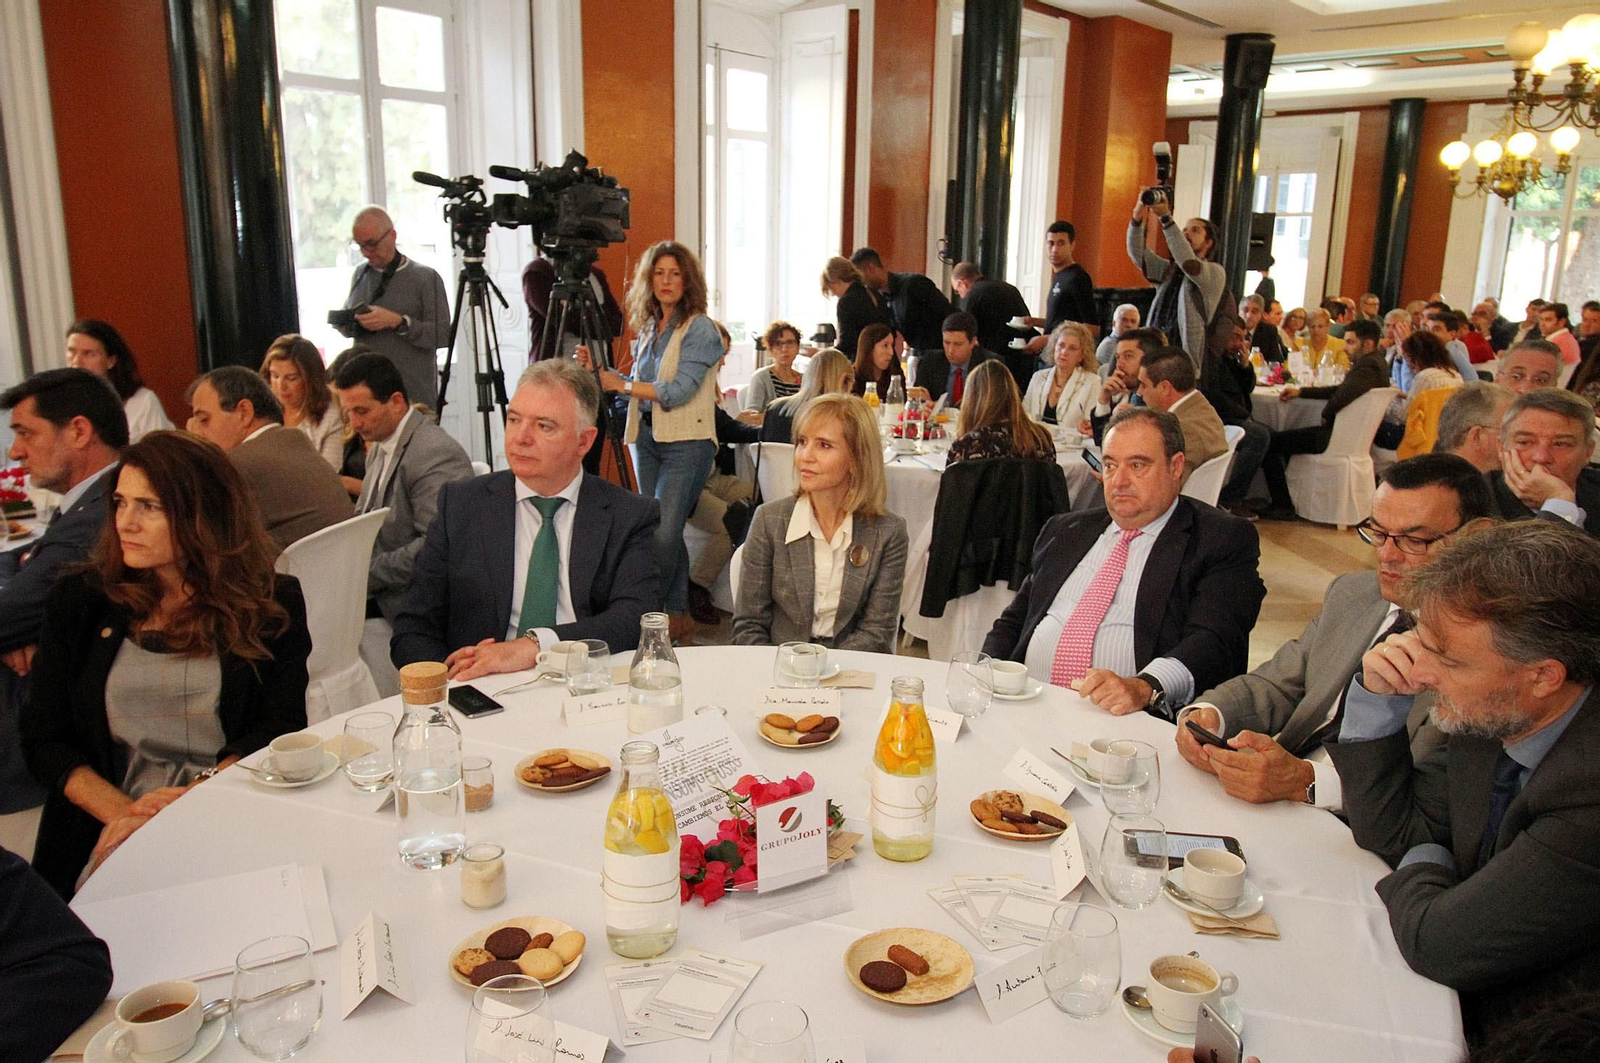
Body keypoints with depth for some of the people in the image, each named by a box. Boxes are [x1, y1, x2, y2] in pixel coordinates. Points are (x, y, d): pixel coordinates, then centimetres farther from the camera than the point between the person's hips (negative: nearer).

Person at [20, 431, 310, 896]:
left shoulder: (271, 604, 4)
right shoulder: (80, 600, 11)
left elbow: (281, 729, -1)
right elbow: (43, 740, 8)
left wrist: (194, 797, -17)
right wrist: (123, 812, -8)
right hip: (106, 838, 2)